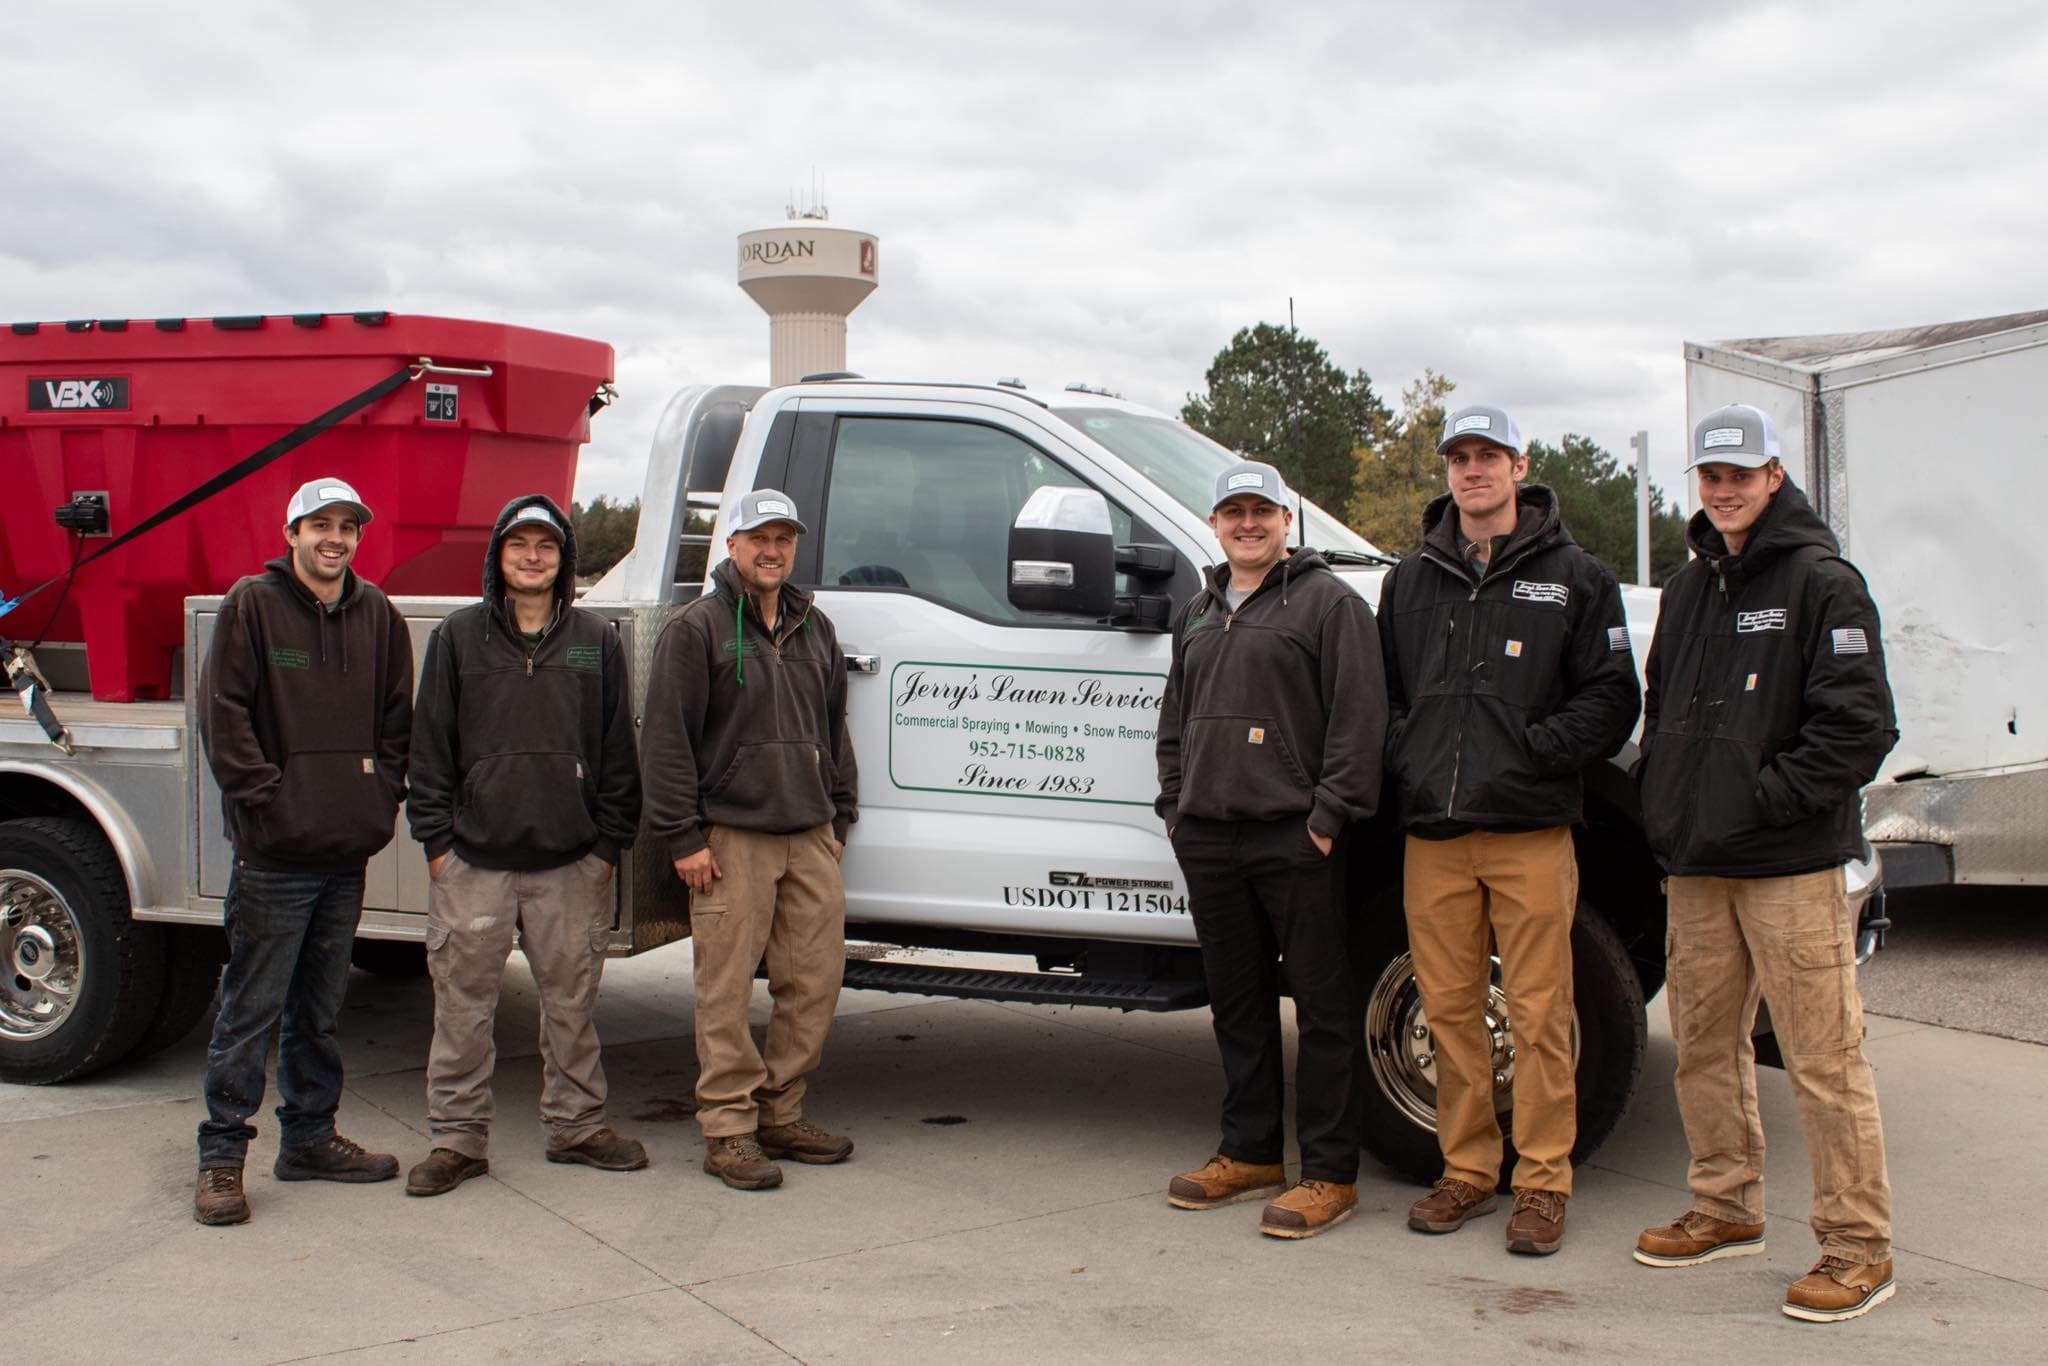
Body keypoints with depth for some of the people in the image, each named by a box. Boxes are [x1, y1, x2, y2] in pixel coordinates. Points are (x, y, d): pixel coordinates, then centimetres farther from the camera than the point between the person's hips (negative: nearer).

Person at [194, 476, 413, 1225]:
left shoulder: (376, 614, 10)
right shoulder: (251, 605, -4)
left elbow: (398, 715, 16)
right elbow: (222, 712, -8)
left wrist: (383, 792, 5)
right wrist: (264, 793, -13)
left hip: (348, 850, 5)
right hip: (274, 853, -5)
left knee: (319, 1007, 15)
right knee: (251, 1008, -1)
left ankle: (309, 1137, 25)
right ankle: (221, 1155, 7)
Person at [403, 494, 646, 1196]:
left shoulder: (596, 640, 9)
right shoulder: (458, 636, 6)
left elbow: (617, 749, 9)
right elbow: (430, 745, 5)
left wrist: (609, 842, 4)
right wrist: (436, 839, -1)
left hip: (571, 861, 1)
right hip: (474, 859, -1)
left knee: (572, 1000, 8)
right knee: (463, 1002, 3)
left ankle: (576, 1123, 22)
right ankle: (458, 1137, 13)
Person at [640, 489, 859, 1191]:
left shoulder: (814, 628, 17)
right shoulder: (696, 628, -3)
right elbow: (666, 739, -7)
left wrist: (839, 817, 19)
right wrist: (683, 836, -11)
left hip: (810, 838, 6)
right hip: (731, 838, -6)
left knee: (816, 980, 5)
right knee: (727, 990, -3)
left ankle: (780, 1113, 18)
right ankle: (728, 1128, 5)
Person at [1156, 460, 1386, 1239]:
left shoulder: (1327, 602, -2)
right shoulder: (1198, 614, 20)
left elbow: (1360, 715, -9)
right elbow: (1174, 718, 27)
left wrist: (1331, 813, -15)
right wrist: (1174, 803, 16)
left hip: (1294, 839, -7)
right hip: (1208, 839, 7)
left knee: (1323, 1006, -2)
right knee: (1236, 1004, 13)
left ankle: (1329, 1173, 2)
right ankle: (1250, 1152, 24)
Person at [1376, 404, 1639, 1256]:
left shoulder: (1574, 576, 5)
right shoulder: (1410, 581, 16)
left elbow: (1613, 698, 1)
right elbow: (1384, 691, 20)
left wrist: (1534, 748, -10)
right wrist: (1407, 760, 3)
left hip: (1531, 831, -3)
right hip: (1432, 833, 3)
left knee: (1538, 1012, -2)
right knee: (1449, 1010, 7)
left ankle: (1542, 1182, 7)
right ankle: (1466, 1170, 19)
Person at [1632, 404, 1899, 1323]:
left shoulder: (1821, 582, -5)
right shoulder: (1688, 589, 17)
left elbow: (1859, 724, -11)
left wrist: (1769, 797, -14)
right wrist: (1666, 811, 9)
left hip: (1792, 865, -7)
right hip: (1695, 866, 7)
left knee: (1822, 1056, -5)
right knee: (1703, 1047, 13)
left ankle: (1858, 1248, 3)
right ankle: (1726, 1210, 27)